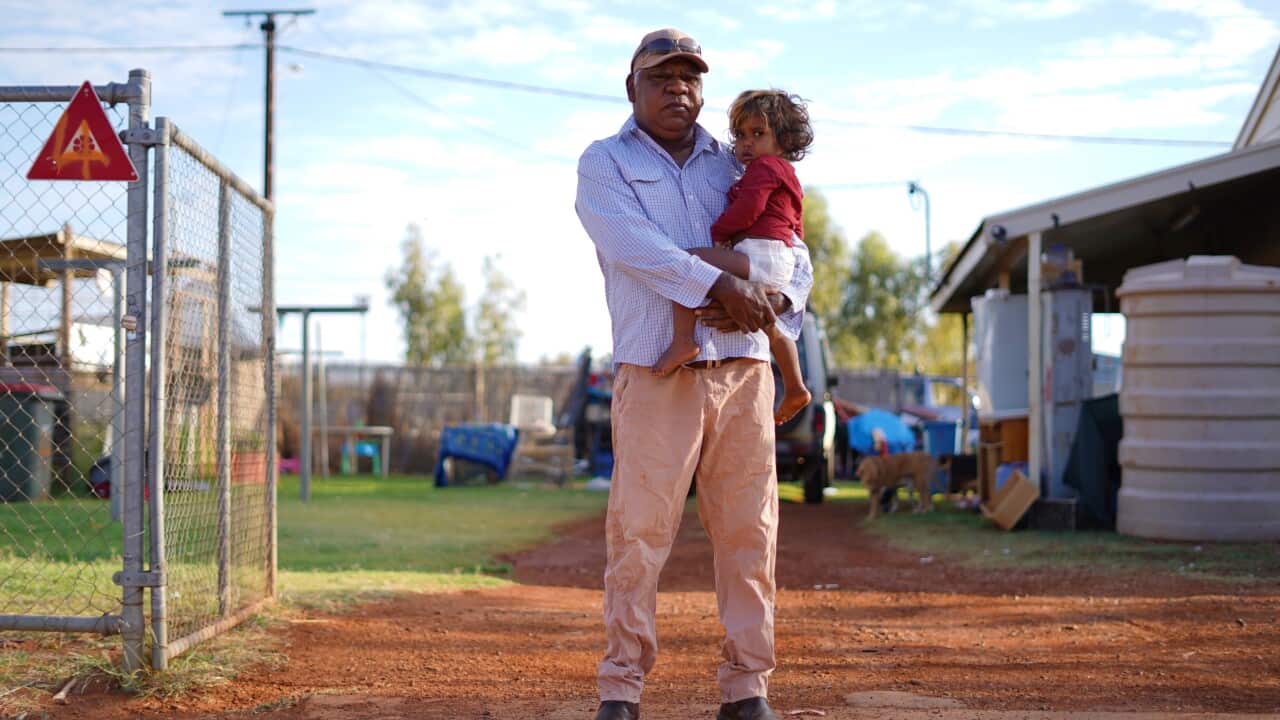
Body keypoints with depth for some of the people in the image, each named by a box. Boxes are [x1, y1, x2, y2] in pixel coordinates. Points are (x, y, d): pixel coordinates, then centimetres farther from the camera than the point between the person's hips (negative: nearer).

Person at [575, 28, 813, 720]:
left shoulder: (736, 167, 20)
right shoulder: (604, 164, 8)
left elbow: (795, 259, 16)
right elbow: (633, 244, -10)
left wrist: (775, 300, -8)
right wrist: (723, 287, -21)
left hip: (743, 370, 4)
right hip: (656, 371, -4)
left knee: (748, 533, 1)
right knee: (639, 532, -8)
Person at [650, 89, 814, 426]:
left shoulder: (765, 166, -3)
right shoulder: (787, 176, 28)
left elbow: (748, 209, -17)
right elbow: (796, 232, 31)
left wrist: (718, 231, -7)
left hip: (758, 254, -11)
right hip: (780, 266, 11)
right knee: (769, 328, 34)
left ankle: (683, 340, -37)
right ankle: (794, 389, 44)